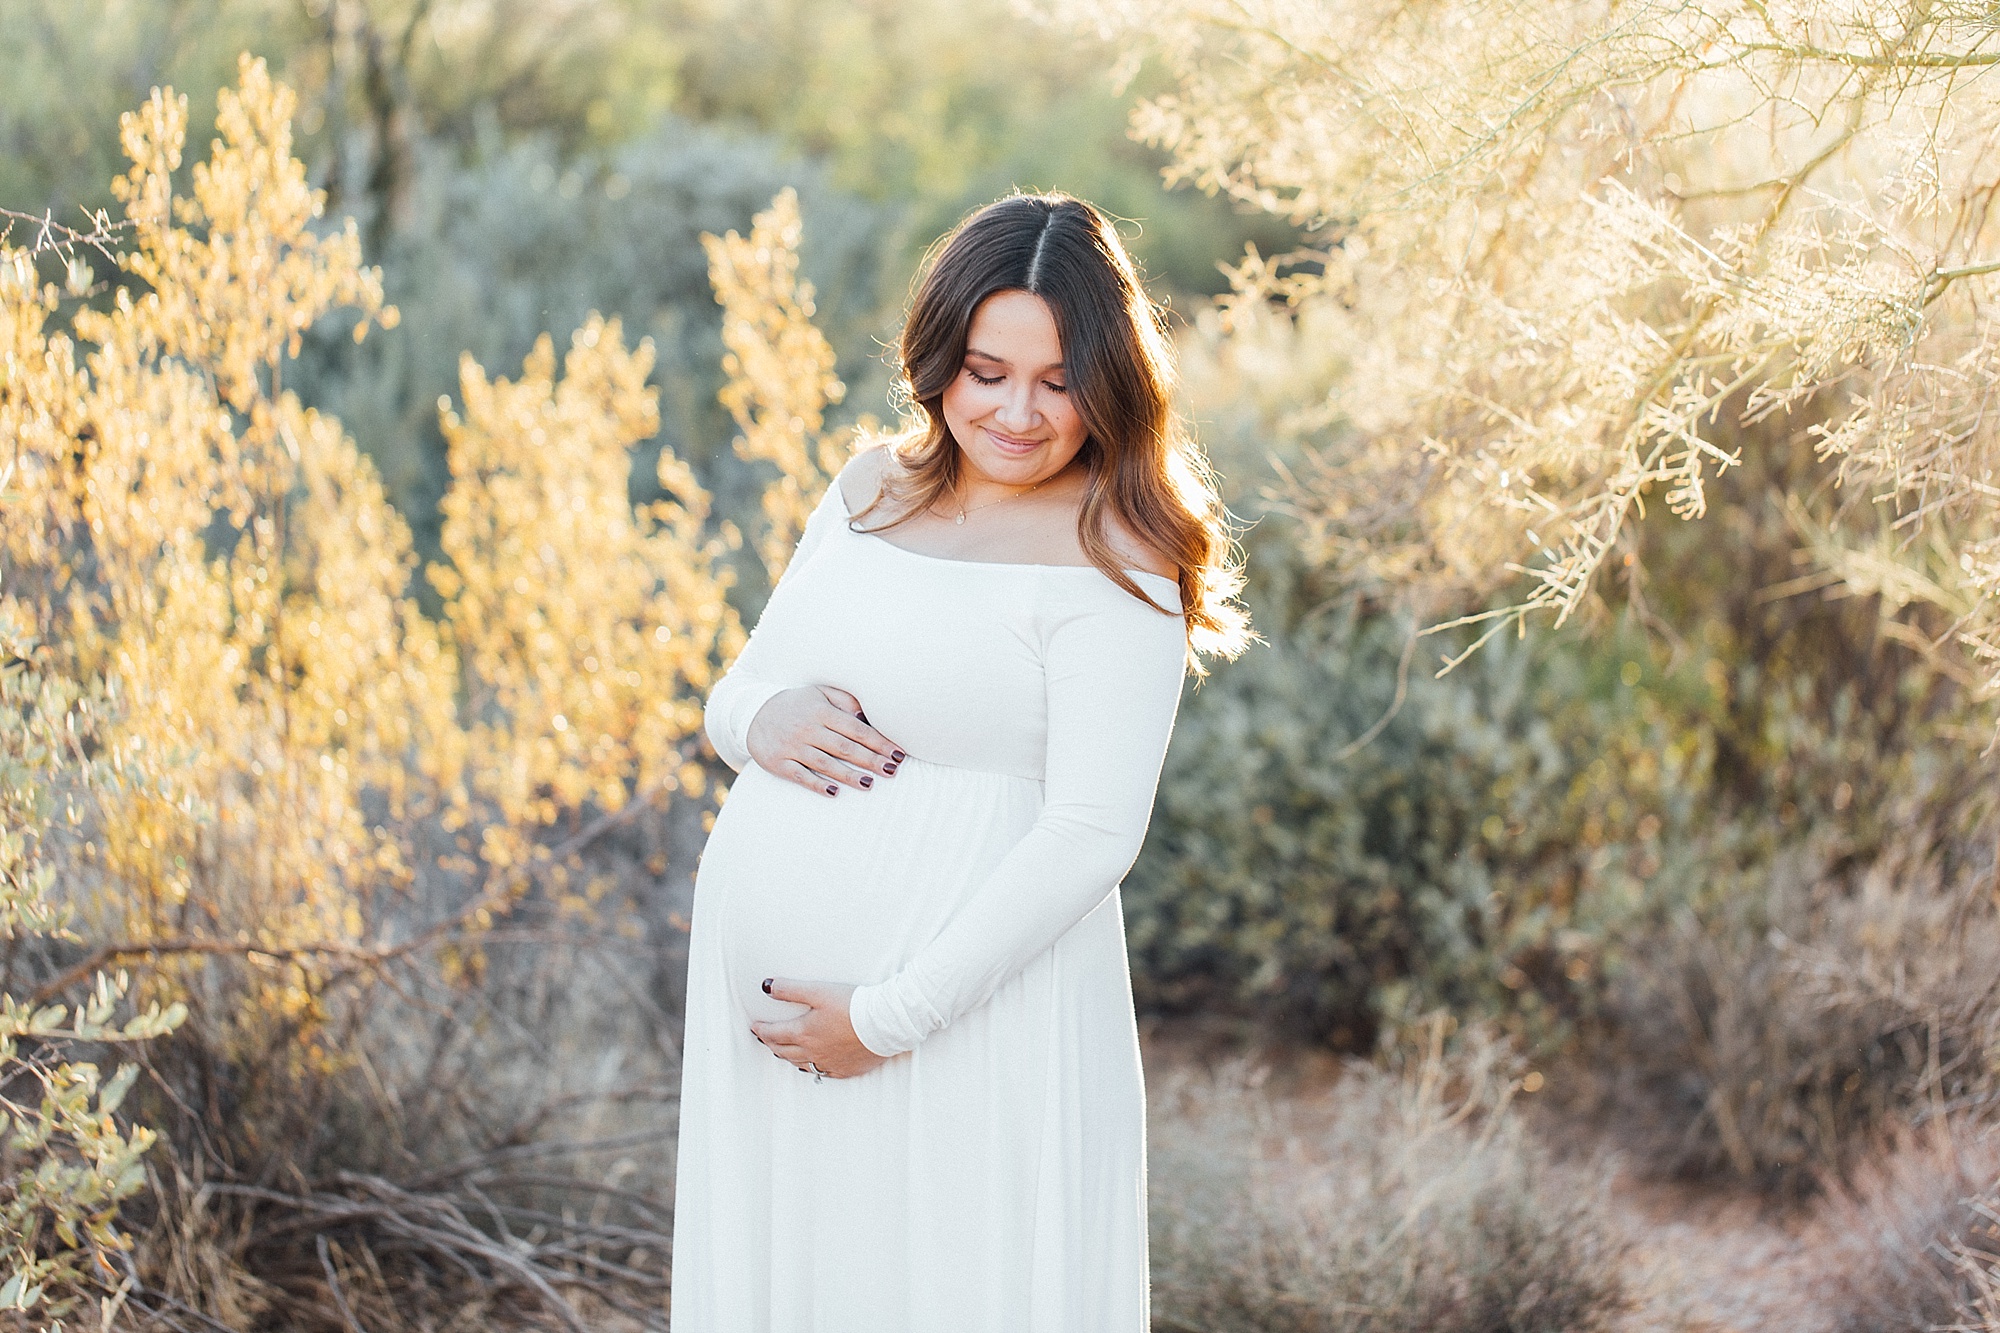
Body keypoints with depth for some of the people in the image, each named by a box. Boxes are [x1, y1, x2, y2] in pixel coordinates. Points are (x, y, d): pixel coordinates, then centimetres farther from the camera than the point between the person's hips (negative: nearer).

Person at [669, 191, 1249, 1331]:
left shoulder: (1111, 565, -13)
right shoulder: (871, 491, 9)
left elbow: (1092, 838, -18)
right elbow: (737, 689, 16)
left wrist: (888, 1017, -18)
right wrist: (761, 720, -9)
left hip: (971, 1003, -6)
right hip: (763, 1000, 7)